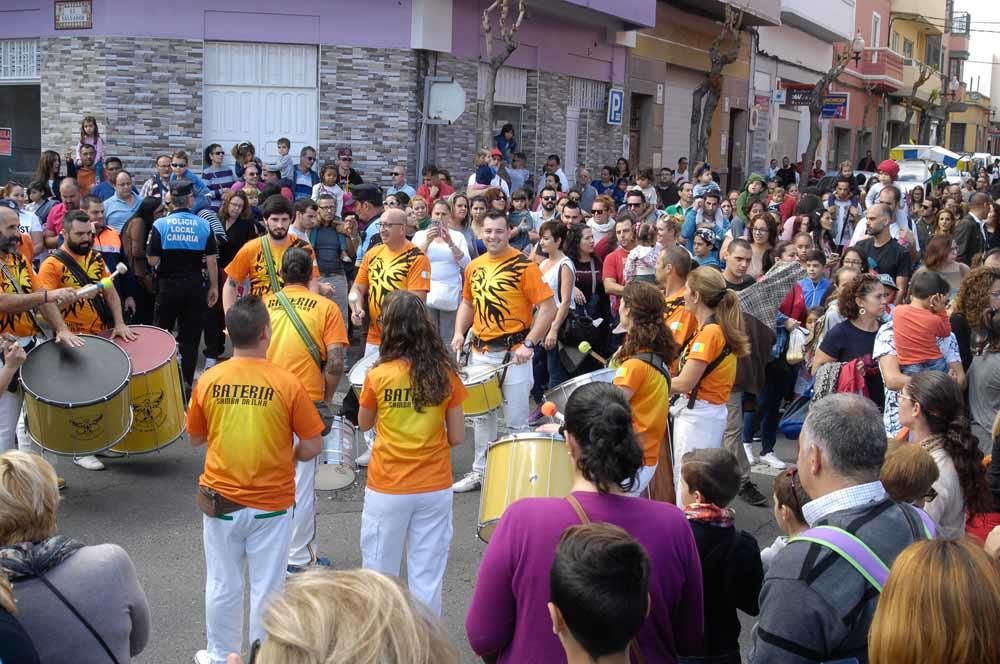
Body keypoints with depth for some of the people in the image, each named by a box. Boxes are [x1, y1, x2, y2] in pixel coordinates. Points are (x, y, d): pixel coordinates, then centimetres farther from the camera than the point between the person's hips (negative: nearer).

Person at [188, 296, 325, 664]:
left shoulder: (208, 380, -9)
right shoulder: (287, 382, -15)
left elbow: (195, 438, 5)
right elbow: (312, 446, -10)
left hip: (220, 499, 2)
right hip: (272, 503, -2)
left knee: (222, 586, 18)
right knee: (267, 588, 11)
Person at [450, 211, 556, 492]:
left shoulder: (524, 265, -11)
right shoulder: (474, 267, 7)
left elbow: (548, 308, -13)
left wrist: (529, 344, -19)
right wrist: (459, 332, 5)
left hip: (513, 353, -6)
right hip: (480, 352, 6)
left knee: (515, 420, 0)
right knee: (482, 415, 16)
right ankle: (480, 471, 29)